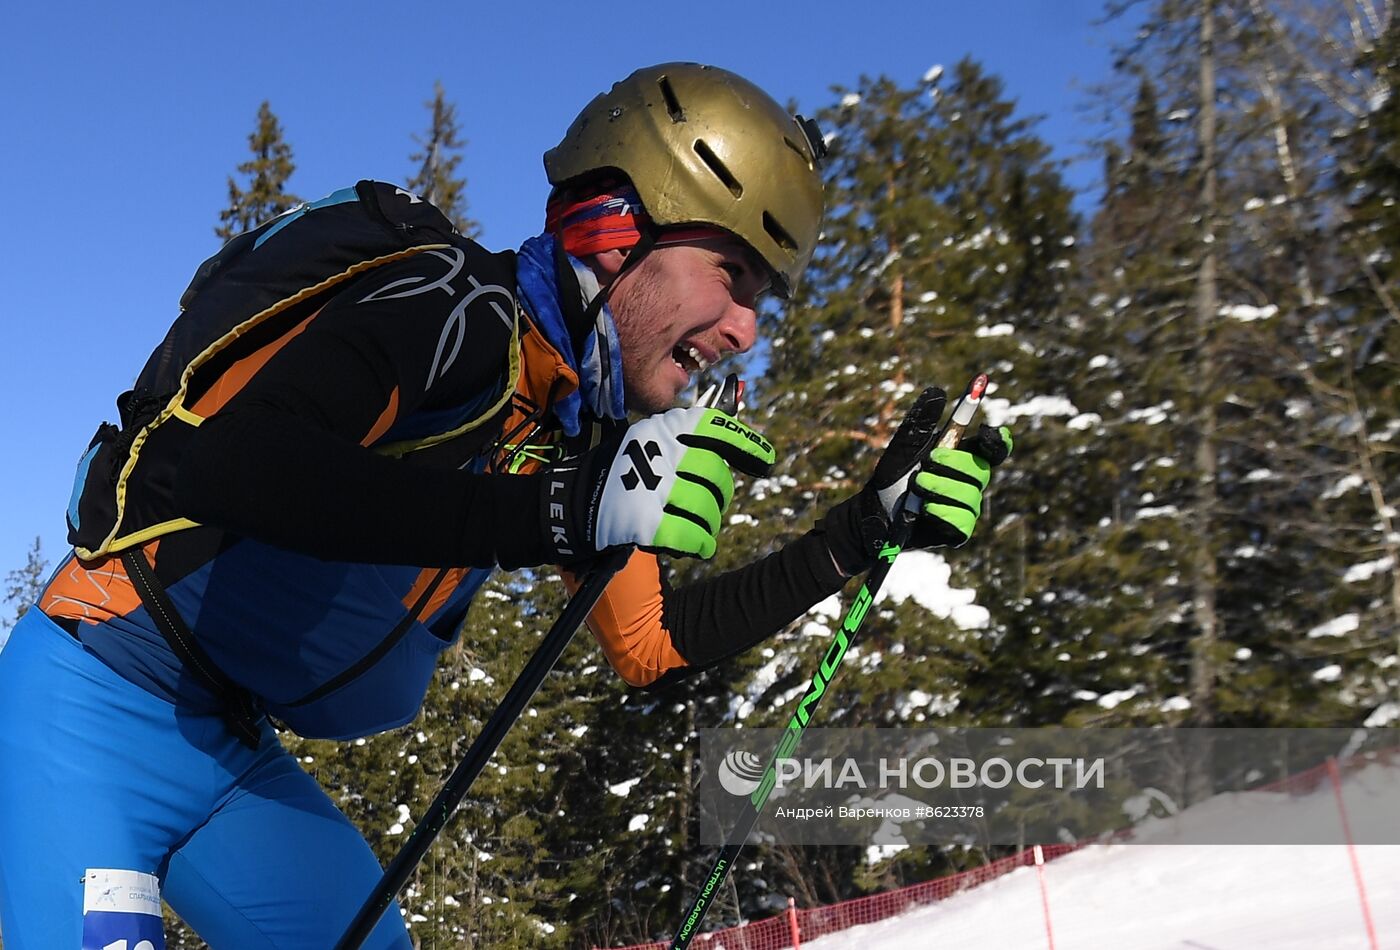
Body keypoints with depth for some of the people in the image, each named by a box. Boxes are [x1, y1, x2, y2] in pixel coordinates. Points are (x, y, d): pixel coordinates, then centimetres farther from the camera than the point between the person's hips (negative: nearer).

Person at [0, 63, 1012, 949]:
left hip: (236, 756, 8)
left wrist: (865, 528, 4)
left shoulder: (575, 426, 3)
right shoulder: (462, 304, -22)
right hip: (101, 707, -7)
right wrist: (563, 511, -42)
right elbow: (230, 466, -37)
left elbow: (656, 643, 8)